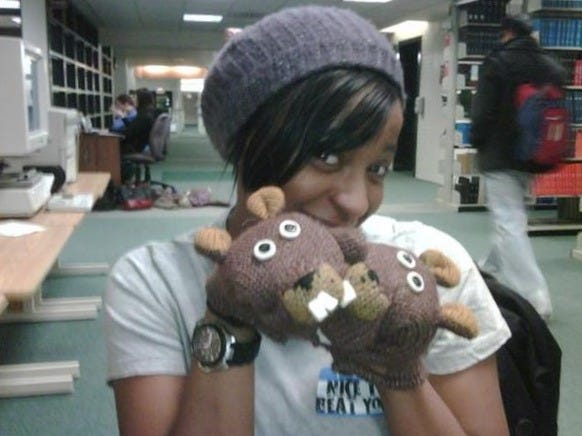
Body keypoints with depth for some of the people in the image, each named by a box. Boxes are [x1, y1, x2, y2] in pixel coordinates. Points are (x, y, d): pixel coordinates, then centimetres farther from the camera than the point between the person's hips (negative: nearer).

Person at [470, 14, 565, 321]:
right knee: (511, 214, 23)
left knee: (508, 222, -8)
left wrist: (477, 142, 4)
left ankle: (534, 299, -14)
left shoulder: (497, 62, -9)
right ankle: (493, 267, 41)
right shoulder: (553, 67, 10)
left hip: (500, 155, -7)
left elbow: (483, 112, -12)